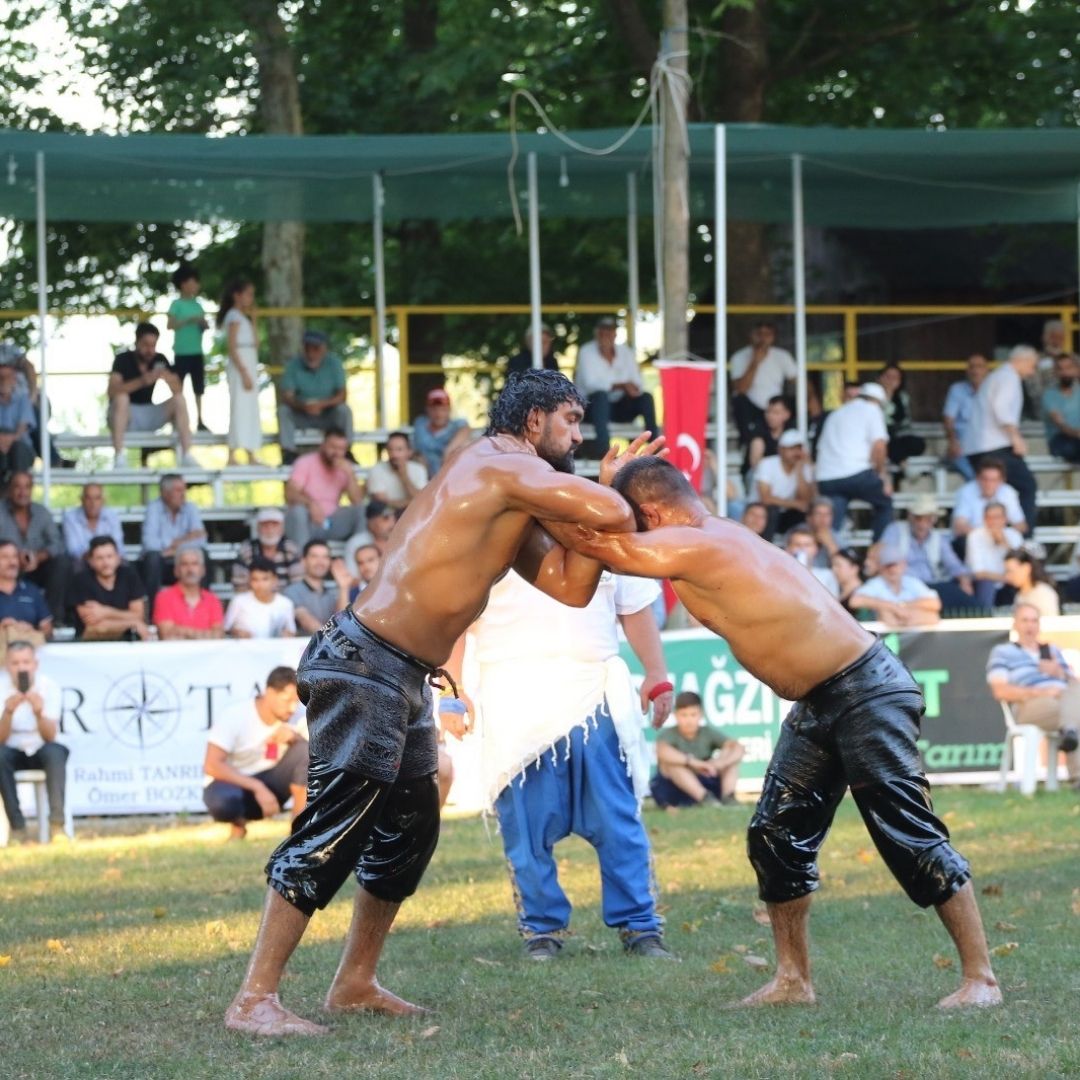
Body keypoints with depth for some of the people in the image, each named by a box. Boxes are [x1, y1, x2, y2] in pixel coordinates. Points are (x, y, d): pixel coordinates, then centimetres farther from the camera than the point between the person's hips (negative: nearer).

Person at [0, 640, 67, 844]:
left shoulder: (49, 687, -13)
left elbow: (50, 737, -21)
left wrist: (39, 713, -41)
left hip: (41, 751, 0)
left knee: (55, 752, -34)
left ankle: (57, 824, -35)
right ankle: (17, 826, -30)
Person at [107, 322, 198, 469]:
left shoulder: (159, 360, 0)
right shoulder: (123, 360, -13)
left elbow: (178, 390, -8)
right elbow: (112, 390, -29)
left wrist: (168, 377, -31)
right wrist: (141, 381, -42)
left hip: (148, 415, 4)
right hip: (124, 415, -4)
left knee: (179, 400, -16)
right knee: (121, 397, -35)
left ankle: (187, 456, -22)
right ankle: (119, 457, -40)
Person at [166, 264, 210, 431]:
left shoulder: (197, 305, 11)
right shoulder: (177, 304, -6)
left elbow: (205, 326, 16)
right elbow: (170, 325, -14)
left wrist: (203, 323, -6)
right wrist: (189, 320, -20)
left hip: (197, 353, 6)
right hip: (182, 353, -6)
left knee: (199, 388, 8)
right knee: (178, 388, -2)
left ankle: (199, 421, 13)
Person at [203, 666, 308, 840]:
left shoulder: (290, 720, -5)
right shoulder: (234, 718, -20)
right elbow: (211, 766, -27)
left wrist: (294, 737, -29)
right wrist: (257, 788, -35)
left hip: (269, 783, 4)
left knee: (305, 750, -20)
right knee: (222, 801, -41)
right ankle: (238, 822, -4)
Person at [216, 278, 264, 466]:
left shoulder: (243, 318, 18)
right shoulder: (234, 317, -10)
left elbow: (255, 343, 15)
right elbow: (231, 348, -17)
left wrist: (253, 319, 12)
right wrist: (244, 373, -22)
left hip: (249, 367, 10)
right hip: (239, 367, -10)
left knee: (251, 410, 10)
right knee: (239, 408, -10)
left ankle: (252, 455, 13)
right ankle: (232, 456, -11)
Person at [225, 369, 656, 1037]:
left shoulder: (511, 505, 20)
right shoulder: (504, 465, -10)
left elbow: (571, 587, 14)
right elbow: (612, 516, -20)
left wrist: (608, 486, 9)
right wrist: (613, 497, 5)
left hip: (405, 679, 11)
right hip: (365, 662, -11)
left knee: (411, 827, 16)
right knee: (336, 824, -13)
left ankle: (356, 982, 26)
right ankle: (255, 1000, -14)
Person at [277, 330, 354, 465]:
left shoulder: (334, 364, -10)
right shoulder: (294, 365, -11)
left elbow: (342, 396, -16)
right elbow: (286, 396, -16)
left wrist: (322, 404, -36)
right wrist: (303, 406, -38)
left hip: (327, 416, 0)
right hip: (301, 417, 0)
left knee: (344, 410, -28)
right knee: (283, 410, -26)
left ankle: (347, 452, -24)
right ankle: (289, 453, -29)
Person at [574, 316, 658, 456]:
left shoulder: (625, 352, 7)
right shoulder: (586, 352, -5)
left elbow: (638, 385, 1)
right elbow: (591, 384, -19)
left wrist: (633, 388, -26)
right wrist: (620, 386, -28)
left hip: (618, 408, 4)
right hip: (592, 406, -4)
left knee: (646, 397, -18)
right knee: (601, 395, -37)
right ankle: (603, 447, -52)